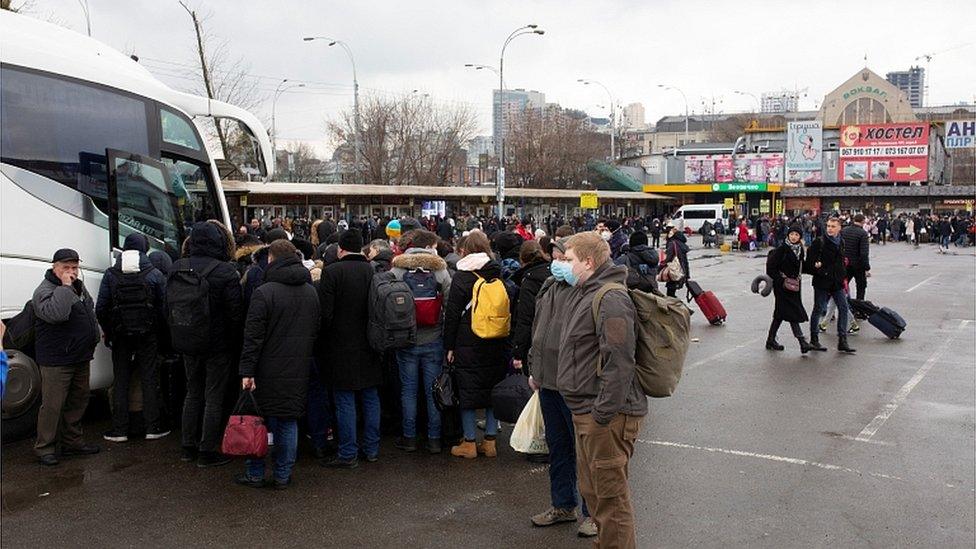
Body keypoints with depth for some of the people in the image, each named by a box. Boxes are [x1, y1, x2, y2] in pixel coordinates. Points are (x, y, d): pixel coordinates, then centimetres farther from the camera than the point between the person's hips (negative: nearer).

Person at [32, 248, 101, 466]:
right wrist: (64, 287, -29)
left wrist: (94, 334, 21)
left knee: (78, 402, 15)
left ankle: (73, 442, 27)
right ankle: (45, 448, 6)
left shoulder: (80, 287, 13)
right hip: (56, 361, -9)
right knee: (53, 405, -5)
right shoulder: (44, 291, -15)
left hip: (81, 357, 9)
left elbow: (90, 313, 28)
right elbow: (55, 314, -35)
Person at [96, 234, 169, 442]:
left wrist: (108, 332, 11)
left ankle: (119, 429, 10)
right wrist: (159, 330, 8)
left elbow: (101, 308, -1)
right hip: (147, 335, -1)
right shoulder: (155, 274, -5)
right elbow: (164, 308, -6)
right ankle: (152, 428, 7)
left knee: (120, 381, 8)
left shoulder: (110, 275, -1)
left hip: (120, 337, 1)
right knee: (150, 380, 5)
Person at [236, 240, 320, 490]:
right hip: (298, 371, 5)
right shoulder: (311, 292, 7)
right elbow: (316, 330, 16)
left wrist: (247, 370, -11)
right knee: (289, 421, 10)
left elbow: (253, 336, -14)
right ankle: (283, 476, 15)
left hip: (268, 370, -5)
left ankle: (255, 474, 15)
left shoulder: (263, 293, -13)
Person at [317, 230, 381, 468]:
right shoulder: (374, 271, 0)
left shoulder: (332, 272, -13)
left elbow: (324, 313, -15)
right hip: (369, 349, 5)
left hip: (341, 349, -5)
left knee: (345, 401, 2)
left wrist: (322, 341, 0)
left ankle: (348, 454, 8)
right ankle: (372, 448, 23)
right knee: (371, 398, 14)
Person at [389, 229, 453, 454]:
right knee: (433, 390, 7)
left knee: (408, 389, 9)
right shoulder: (439, 269, -3)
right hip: (433, 340, 0)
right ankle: (434, 439, 13)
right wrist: (447, 334, 8)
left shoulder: (397, 269, -3)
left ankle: (409, 437, 14)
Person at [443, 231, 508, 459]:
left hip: (468, 345, -4)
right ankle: (490, 442, 17)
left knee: (468, 391, 5)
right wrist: (507, 342, 16)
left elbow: (452, 314, -7)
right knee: (493, 389, 12)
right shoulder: (499, 275, 5)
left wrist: (449, 346, 0)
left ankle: (469, 443, 11)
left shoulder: (462, 277, -8)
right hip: (497, 346, 4)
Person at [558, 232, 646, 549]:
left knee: (610, 495, -1)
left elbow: (619, 362, -25)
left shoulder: (610, 300, -18)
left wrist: (603, 413, -25)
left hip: (607, 416, -11)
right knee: (592, 490, 21)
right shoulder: (582, 293, 16)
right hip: (586, 411, 11)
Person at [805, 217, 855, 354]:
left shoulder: (840, 242, 11)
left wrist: (843, 278, 18)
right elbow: (810, 259, -9)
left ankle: (842, 341, 6)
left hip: (837, 282, 6)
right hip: (822, 282, -6)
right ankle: (814, 340, 14)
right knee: (818, 310, 3)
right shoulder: (819, 241, -9)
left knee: (843, 308, 1)